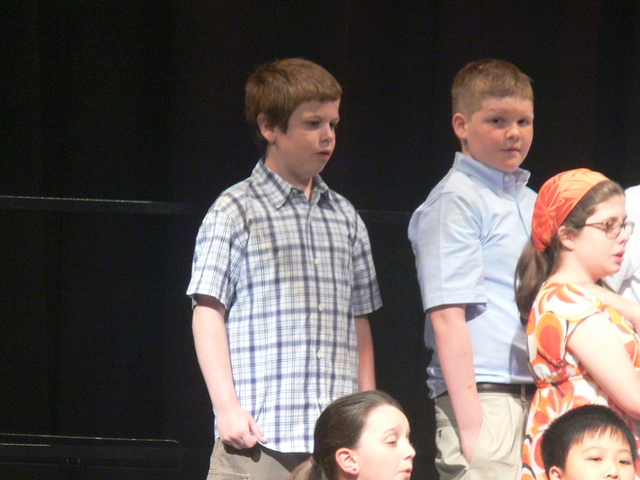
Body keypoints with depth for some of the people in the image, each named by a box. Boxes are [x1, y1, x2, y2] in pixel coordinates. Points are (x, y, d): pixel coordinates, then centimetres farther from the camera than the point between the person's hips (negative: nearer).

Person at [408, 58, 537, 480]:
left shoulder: (529, 202, 18)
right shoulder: (455, 203, -7)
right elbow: (447, 314, -14)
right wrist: (469, 420, -19)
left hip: (534, 395, 8)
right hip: (484, 395, -8)